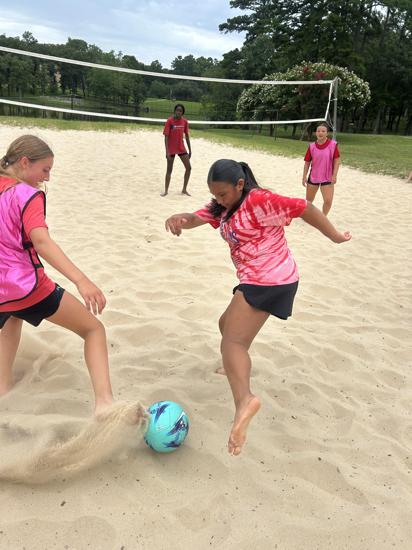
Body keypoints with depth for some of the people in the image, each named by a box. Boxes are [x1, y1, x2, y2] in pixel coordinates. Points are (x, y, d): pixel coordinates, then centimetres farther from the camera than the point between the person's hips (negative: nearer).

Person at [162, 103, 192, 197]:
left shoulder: (185, 121, 1)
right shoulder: (169, 121, -12)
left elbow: (187, 136, 9)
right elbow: (166, 137, -13)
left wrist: (190, 150, 8)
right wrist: (167, 151, -19)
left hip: (181, 148, 4)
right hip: (171, 149, -4)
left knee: (188, 168, 1)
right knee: (169, 170, 2)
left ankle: (184, 189, 13)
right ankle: (166, 191, 13)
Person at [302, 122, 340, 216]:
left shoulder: (333, 144, -10)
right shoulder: (312, 146, -4)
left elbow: (337, 160, -7)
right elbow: (307, 162, 2)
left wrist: (334, 175, -13)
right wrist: (304, 177, -2)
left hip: (327, 178, -2)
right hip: (313, 177, 2)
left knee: (328, 201, -11)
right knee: (309, 200, 14)